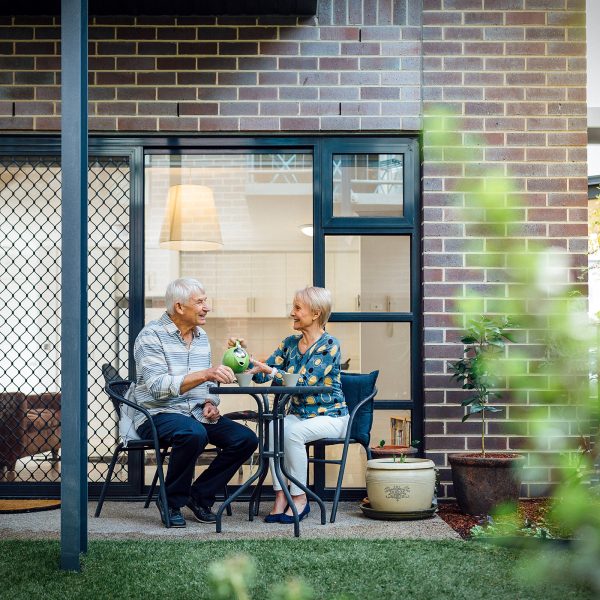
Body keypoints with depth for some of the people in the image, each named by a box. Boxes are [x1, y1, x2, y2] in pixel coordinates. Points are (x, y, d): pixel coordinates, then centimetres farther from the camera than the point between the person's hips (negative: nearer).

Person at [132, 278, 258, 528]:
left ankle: (199, 496, 3)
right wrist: (205, 374, -32)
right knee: (194, 434, -37)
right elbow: (158, 387, -24)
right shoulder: (152, 336, -10)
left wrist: (210, 402, 0)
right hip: (158, 414, -7)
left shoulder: (202, 337, 13)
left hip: (196, 413, 7)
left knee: (246, 439, -12)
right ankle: (171, 501, -14)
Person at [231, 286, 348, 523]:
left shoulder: (329, 345, -12)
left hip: (330, 416, -5)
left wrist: (270, 370, -33)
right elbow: (261, 374, 7)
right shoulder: (290, 343, 8)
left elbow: (305, 382, -24)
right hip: (298, 414, 6)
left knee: (292, 432, -33)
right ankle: (280, 496, -23)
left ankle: (300, 499, -20)